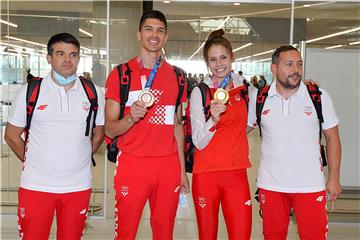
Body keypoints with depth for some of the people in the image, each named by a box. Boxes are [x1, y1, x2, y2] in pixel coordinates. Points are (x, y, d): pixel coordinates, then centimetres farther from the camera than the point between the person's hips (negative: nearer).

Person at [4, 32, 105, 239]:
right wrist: (32, 162, 6)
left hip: (78, 186, 2)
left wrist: (79, 160, 9)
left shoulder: (94, 94, 3)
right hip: (36, 185, -1)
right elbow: (12, 135, 6)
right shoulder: (29, 92, -2)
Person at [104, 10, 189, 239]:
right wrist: (131, 118, -23)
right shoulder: (120, 74, 0)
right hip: (132, 165, -3)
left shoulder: (175, 75, 10)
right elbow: (109, 129, -2)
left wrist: (182, 169, 13)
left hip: (169, 166, 3)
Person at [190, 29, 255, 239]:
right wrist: (213, 119, -24)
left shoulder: (244, 88, 6)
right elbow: (199, 143, -9)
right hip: (206, 173, -2)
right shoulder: (199, 92, -4)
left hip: (237, 172, 3)